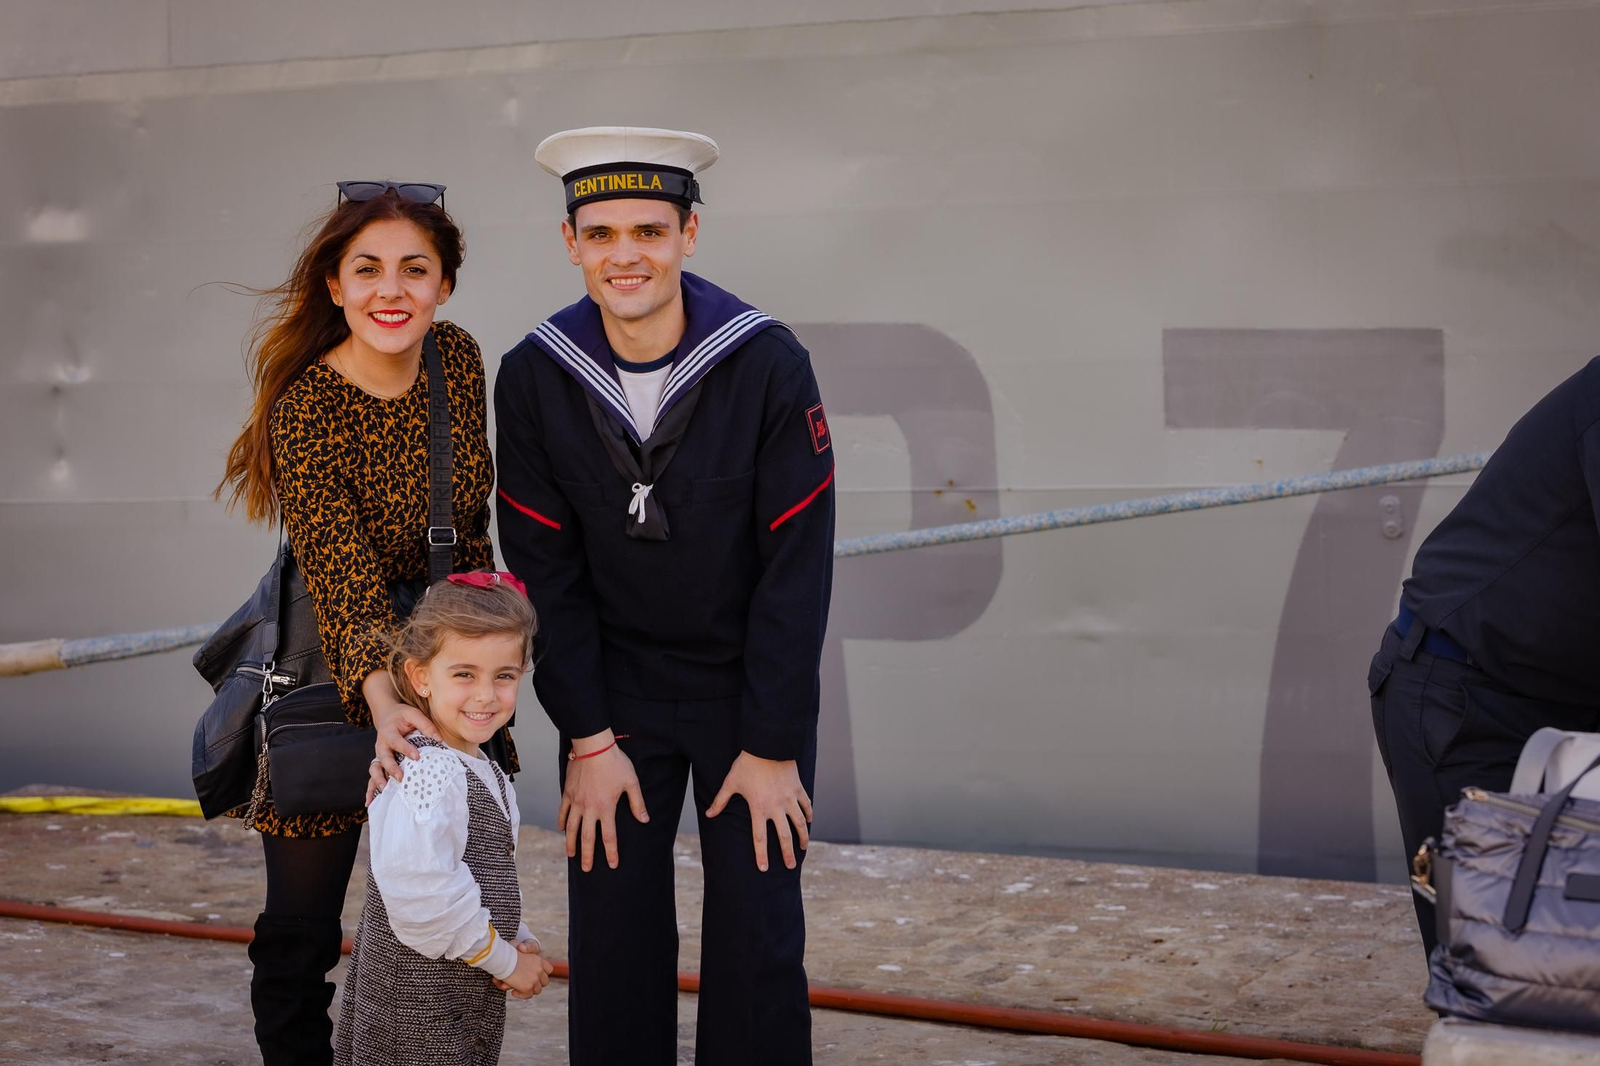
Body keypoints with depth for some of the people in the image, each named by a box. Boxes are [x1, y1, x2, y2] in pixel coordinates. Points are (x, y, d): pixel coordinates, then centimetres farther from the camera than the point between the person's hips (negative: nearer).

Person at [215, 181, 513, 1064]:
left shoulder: (458, 359, -5)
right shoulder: (304, 410, -22)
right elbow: (343, 573, -31)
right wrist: (380, 693, -45)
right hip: (333, 671, -5)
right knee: (301, 929, 6)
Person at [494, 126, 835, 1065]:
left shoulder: (769, 362, -17)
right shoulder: (534, 377, -10)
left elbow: (796, 565, -14)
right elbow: (545, 569, -5)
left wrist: (772, 746, -13)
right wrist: (588, 739, -7)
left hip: (754, 681, -1)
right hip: (615, 687, 2)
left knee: (759, 938, 2)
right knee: (612, 934, 4)